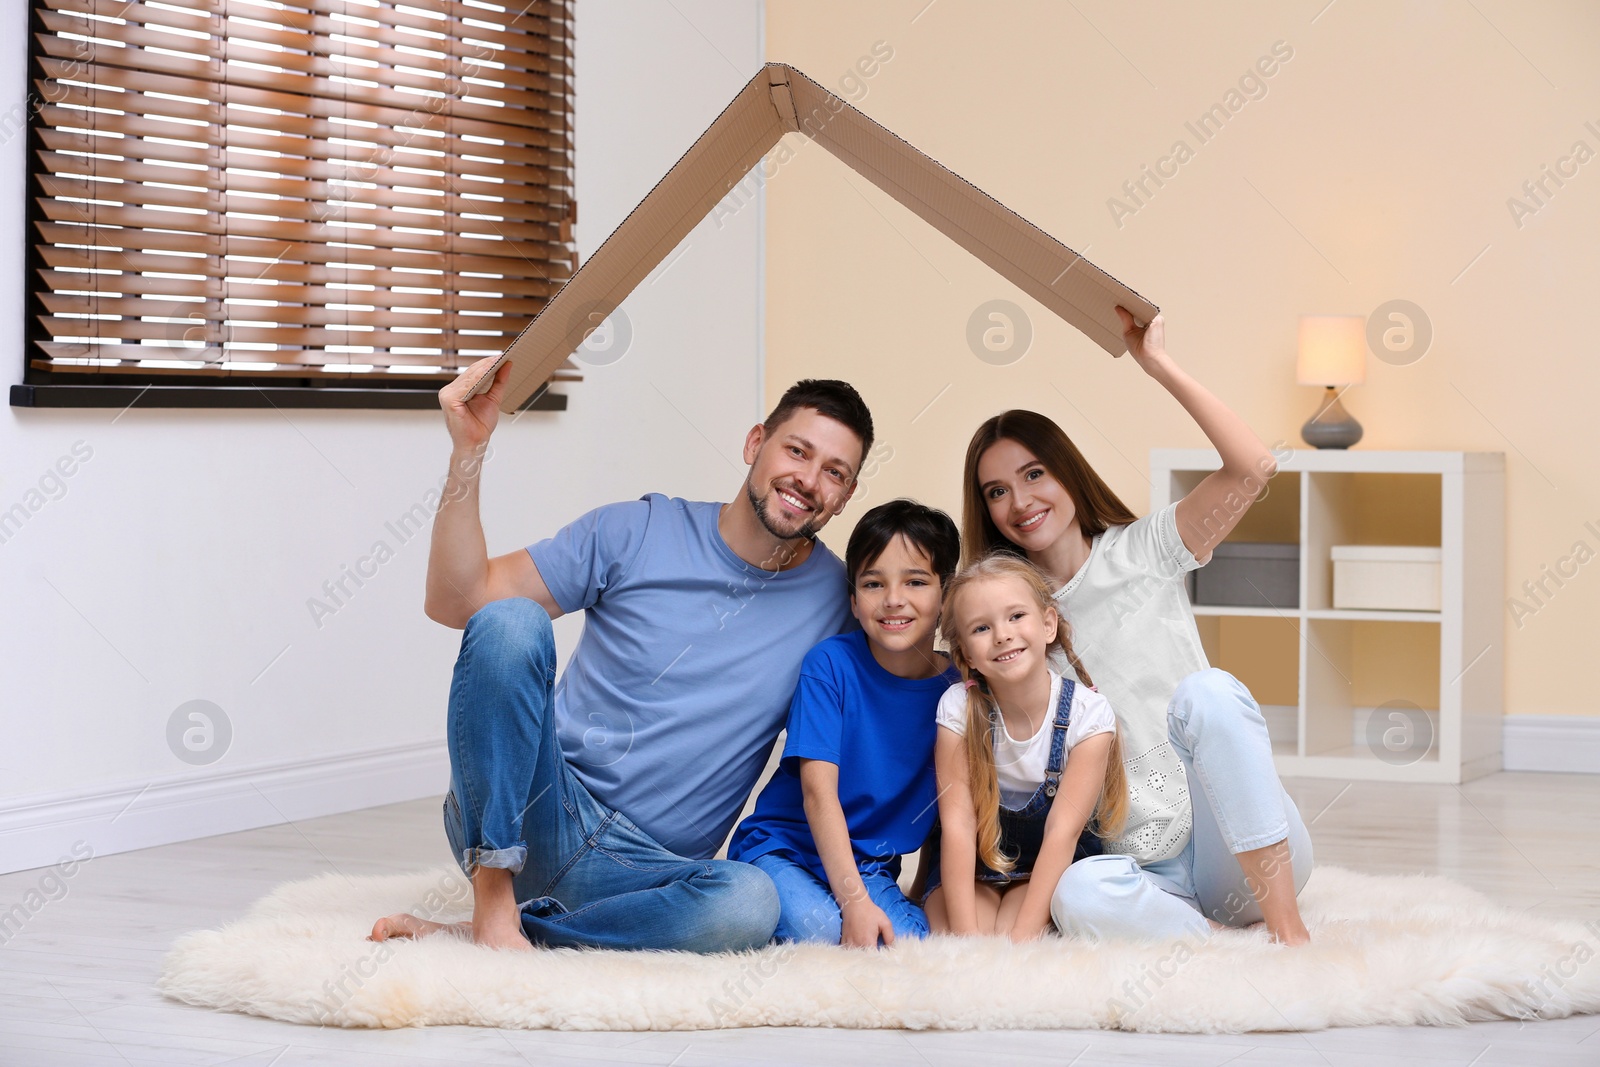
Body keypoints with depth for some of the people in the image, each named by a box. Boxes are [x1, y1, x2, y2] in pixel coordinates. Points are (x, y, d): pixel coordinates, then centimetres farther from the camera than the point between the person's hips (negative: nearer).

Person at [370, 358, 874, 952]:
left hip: (641, 869, 1)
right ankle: (493, 898, -24)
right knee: (511, 619, -26)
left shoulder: (835, 598, 7)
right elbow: (454, 601, -1)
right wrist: (467, 451, -13)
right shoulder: (639, 532, 2)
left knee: (749, 903, -35)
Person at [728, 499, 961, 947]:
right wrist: (855, 900, -27)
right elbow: (818, 789, -18)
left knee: (915, 941, -27)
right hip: (782, 847, -2)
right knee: (821, 929, -32)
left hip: (868, 867, 2)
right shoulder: (831, 663, -11)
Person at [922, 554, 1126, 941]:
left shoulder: (1088, 713, -18)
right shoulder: (959, 707, -15)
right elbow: (957, 823, -21)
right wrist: (965, 932, -30)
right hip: (975, 862, 1)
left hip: (1050, 867, -1)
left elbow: (1062, 830, -22)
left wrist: (1024, 933, -31)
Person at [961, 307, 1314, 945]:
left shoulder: (1141, 553, 4)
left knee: (1206, 692, -31)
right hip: (1151, 875, 1)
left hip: (1248, 857, -1)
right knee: (1077, 894, -34)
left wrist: (1157, 363, -14)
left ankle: (1287, 931, -32)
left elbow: (1252, 467, -14)